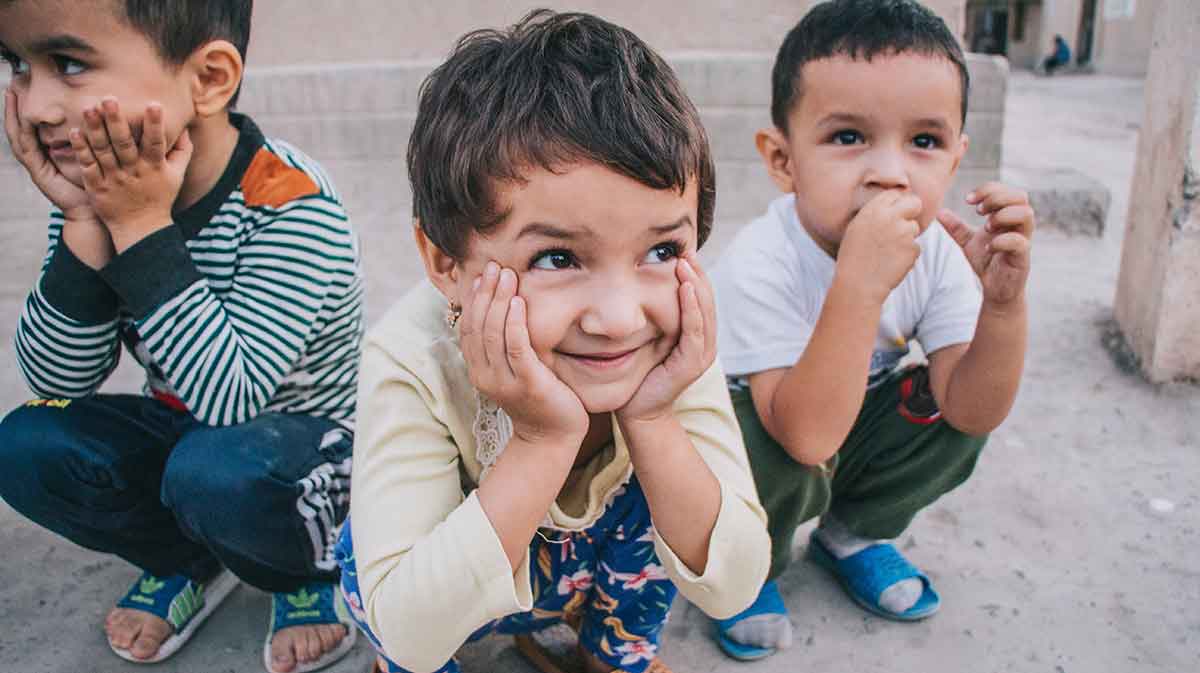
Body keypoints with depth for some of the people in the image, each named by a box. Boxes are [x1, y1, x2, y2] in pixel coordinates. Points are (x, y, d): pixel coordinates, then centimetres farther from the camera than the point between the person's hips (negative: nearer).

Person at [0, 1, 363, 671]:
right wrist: (85, 224, -24)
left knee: (213, 472, -34)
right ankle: (190, 562, 13)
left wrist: (141, 225, -33)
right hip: (185, 430, 6)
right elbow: (59, 381, -11)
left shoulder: (291, 202, -28)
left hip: (314, 438, -6)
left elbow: (229, 398, -34)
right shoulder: (97, 187, -9)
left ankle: (313, 574, 2)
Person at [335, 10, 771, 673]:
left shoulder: (677, 343, -27)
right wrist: (542, 441, -45)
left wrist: (650, 422, -39)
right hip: (451, 589, -2)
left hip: (609, 559, 3)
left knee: (667, 474, -24)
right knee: (363, 556, -30)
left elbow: (733, 588, -23)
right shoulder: (412, 363, -35)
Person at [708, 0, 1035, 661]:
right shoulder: (760, 264, -33)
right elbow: (806, 435, -41)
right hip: (748, 451, -5)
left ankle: (853, 533, 10)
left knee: (952, 401, -18)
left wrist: (1004, 300, -35)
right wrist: (859, 285, -51)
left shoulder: (935, 251, -16)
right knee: (771, 451, -36)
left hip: (853, 434, 5)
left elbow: (973, 412, -18)